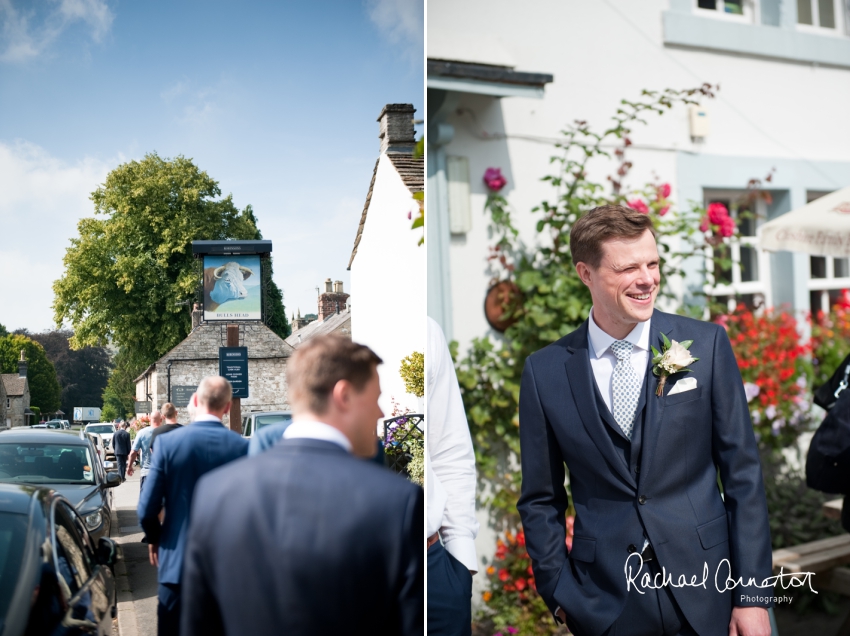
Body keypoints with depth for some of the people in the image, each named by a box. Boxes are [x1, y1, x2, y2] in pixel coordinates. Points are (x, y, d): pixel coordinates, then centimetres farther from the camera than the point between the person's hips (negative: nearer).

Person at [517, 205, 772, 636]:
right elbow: (541, 500, 3)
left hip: (706, 592, 0)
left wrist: (753, 594, -4)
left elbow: (742, 474, -3)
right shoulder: (545, 371, -5)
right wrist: (561, 598, 0)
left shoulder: (707, 344, -5)